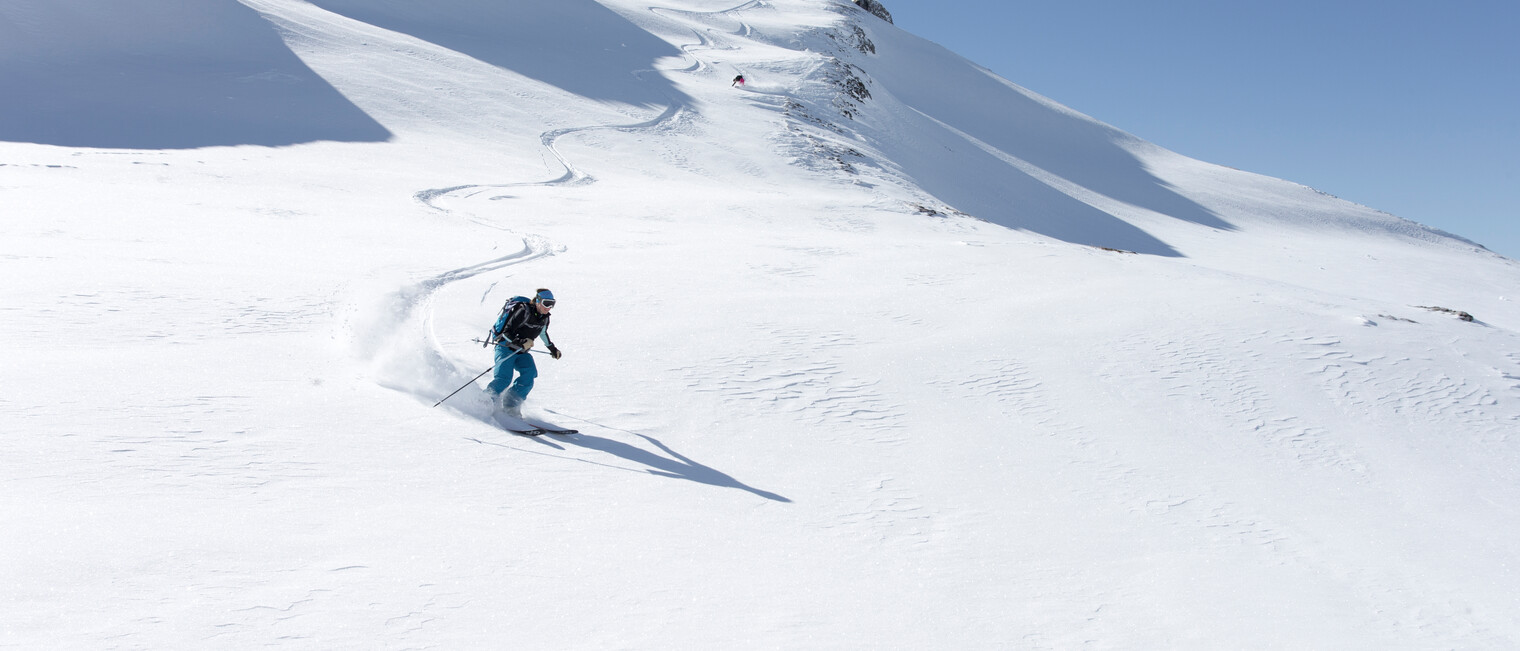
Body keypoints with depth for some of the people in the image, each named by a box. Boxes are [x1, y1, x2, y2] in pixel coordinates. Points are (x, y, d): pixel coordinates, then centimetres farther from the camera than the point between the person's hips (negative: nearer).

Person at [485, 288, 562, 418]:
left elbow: (543, 332, 28)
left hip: (521, 353, 7)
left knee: (529, 373, -19)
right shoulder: (524, 311, -19)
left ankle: (511, 406, -15)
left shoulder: (544, 317, 5)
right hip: (506, 348, -7)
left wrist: (552, 348, 36)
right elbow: (506, 332, -22)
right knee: (504, 378, -24)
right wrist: (520, 343, -38)